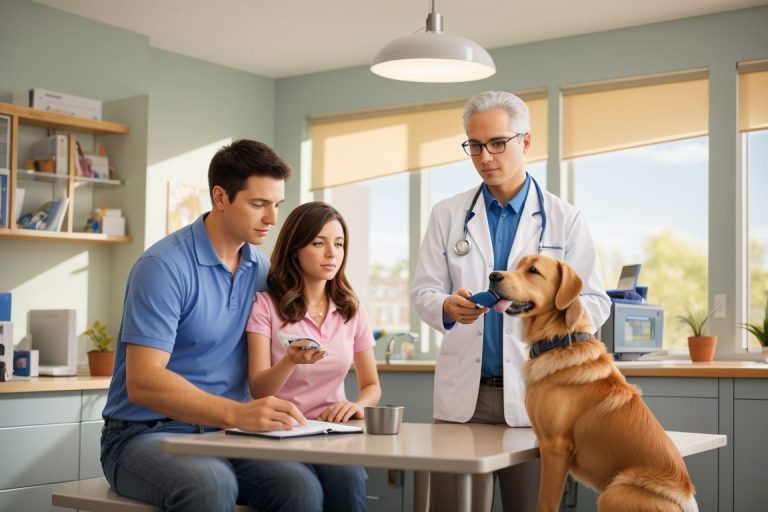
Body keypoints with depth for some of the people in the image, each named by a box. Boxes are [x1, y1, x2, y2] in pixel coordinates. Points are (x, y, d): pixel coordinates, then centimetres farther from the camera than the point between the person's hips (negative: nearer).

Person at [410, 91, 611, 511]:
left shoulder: (564, 219, 4)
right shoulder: (446, 215, 9)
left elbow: (595, 303, 0)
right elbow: (422, 291, 5)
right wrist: (447, 307, -18)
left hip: (534, 392, -1)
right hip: (462, 392, 1)